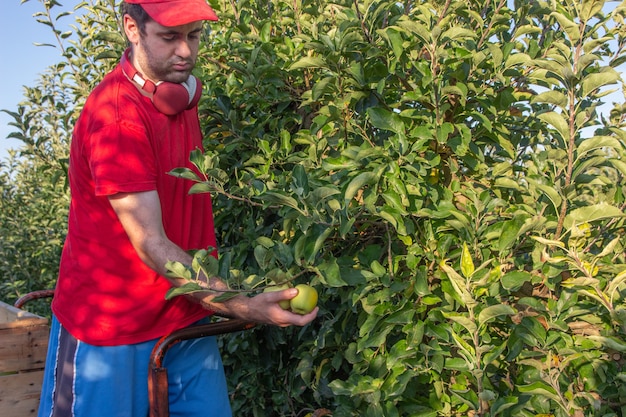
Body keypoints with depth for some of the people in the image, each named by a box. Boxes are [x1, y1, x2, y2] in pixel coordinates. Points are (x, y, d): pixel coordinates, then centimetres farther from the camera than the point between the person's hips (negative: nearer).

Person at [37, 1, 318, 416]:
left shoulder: (183, 92, 4)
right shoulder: (115, 115, -22)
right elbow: (151, 246, -25)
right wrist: (244, 308, -31)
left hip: (186, 316, 7)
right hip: (110, 334, -6)